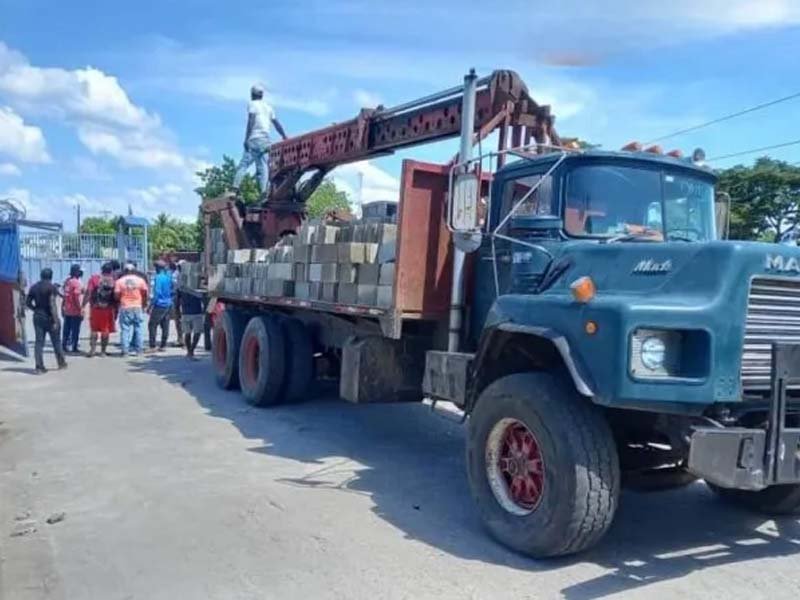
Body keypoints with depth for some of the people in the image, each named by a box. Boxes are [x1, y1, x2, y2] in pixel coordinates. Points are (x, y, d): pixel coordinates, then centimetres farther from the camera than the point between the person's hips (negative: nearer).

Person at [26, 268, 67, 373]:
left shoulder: (33, 287, 7)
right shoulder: (51, 287, -12)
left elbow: (27, 302, 10)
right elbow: (52, 304, -18)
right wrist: (55, 321, -17)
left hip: (37, 317, 5)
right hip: (49, 317, -5)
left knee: (39, 342, 5)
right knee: (56, 341, 8)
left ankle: (39, 366, 1)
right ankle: (62, 363, 18)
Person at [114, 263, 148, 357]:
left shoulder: (119, 281, 0)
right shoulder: (140, 280, 3)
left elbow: (116, 295, -5)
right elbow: (145, 294, 2)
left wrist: (119, 301, 13)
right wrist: (144, 304, 15)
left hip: (125, 308, -1)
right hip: (138, 307, 1)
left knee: (125, 329, 2)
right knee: (138, 328, 8)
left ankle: (125, 351, 0)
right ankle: (138, 349, 10)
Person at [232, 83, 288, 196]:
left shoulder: (252, 104, 3)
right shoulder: (268, 107, 21)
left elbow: (251, 121, -10)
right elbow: (277, 124, 20)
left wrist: (246, 139, -14)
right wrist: (285, 137, 26)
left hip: (254, 140, -5)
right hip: (266, 141, 5)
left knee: (243, 165, -7)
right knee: (263, 168, 0)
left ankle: (235, 188, -16)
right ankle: (264, 192, -14)